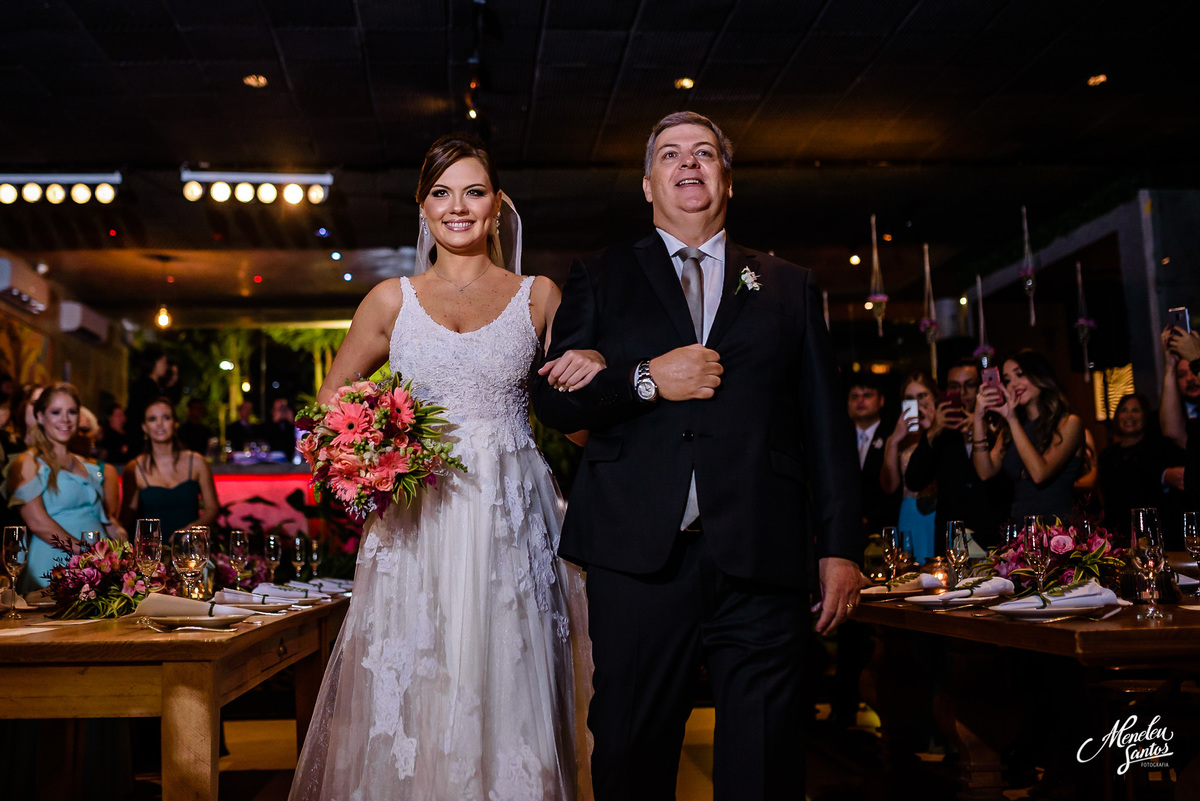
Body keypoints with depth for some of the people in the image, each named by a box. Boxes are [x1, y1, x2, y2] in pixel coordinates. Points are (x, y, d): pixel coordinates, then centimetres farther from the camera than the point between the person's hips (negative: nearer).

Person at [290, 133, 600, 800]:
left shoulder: (539, 296, 8)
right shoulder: (392, 300, 8)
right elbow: (333, 393, 17)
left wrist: (595, 368, -9)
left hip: (512, 521, 0)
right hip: (417, 517, 0)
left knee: (509, 690, 1)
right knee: (409, 693, 1)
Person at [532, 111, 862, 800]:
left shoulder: (790, 287, 17)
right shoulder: (600, 279, 15)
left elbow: (827, 427, 11)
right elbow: (553, 401, 6)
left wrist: (841, 548, 2)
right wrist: (645, 381, -10)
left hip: (763, 562, 1)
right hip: (638, 556, 0)